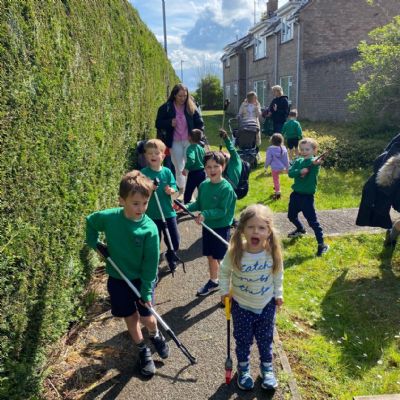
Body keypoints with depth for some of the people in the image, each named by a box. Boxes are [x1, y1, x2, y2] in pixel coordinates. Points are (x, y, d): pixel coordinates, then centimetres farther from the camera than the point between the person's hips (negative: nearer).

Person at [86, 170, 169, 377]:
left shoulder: (150, 228, -22)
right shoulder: (108, 217, -17)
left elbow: (150, 263, -17)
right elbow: (90, 221, 7)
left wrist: (146, 290, -16)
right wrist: (93, 243, -2)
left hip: (142, 280, -2)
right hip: (117, 279, 2)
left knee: (146, 317, 5)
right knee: (130, 317, 13)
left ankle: (156, 335, 41)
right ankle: (143, 351, 36)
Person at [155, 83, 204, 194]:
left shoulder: (191, 107, -1)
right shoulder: (166, 108, -5)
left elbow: (200, 123, 4)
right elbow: (158, 124, -1)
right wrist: (169, 123, -19)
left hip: (190, 141, 0)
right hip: (175, 142, 0)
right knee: (179, 167, 10)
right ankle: (181, 190, 25)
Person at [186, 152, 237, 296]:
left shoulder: (226, 188, -19)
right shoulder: (203, 185, -1)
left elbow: (222, 211, -21)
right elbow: (199, 204, 9)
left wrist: (205, 215, -32)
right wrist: (187, 207, -8)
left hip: (222, 228, -6)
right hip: (207, 226, 6)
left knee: (221, 259, 3)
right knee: (210, 256, 19)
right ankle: (213, 282, 39)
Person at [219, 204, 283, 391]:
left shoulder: (273, 252, -20)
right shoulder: (235, 252, -26)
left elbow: (278, 274, -1)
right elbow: (224, 272, -6)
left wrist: (278, 293, 5)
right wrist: (224, 291, -9)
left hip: (266, 305, 1)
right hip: (241, 305, -1)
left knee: (265, 339, 20)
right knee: (243, 340, 18)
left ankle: (267, 367, 46)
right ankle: (243, 368, 44)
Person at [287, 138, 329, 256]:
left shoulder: (315, 162, -13)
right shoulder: (298, 161, 3)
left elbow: (310, 162, -38)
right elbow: (290, 173, -11)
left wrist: (315, 163, -61)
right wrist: (300, 171, -29)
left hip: (307, 196, -7)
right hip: (296, 194, 7)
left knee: (312, 221, -8)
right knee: (291, 216, 24)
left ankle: (322, 244, 1)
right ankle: (301, 229, 52)